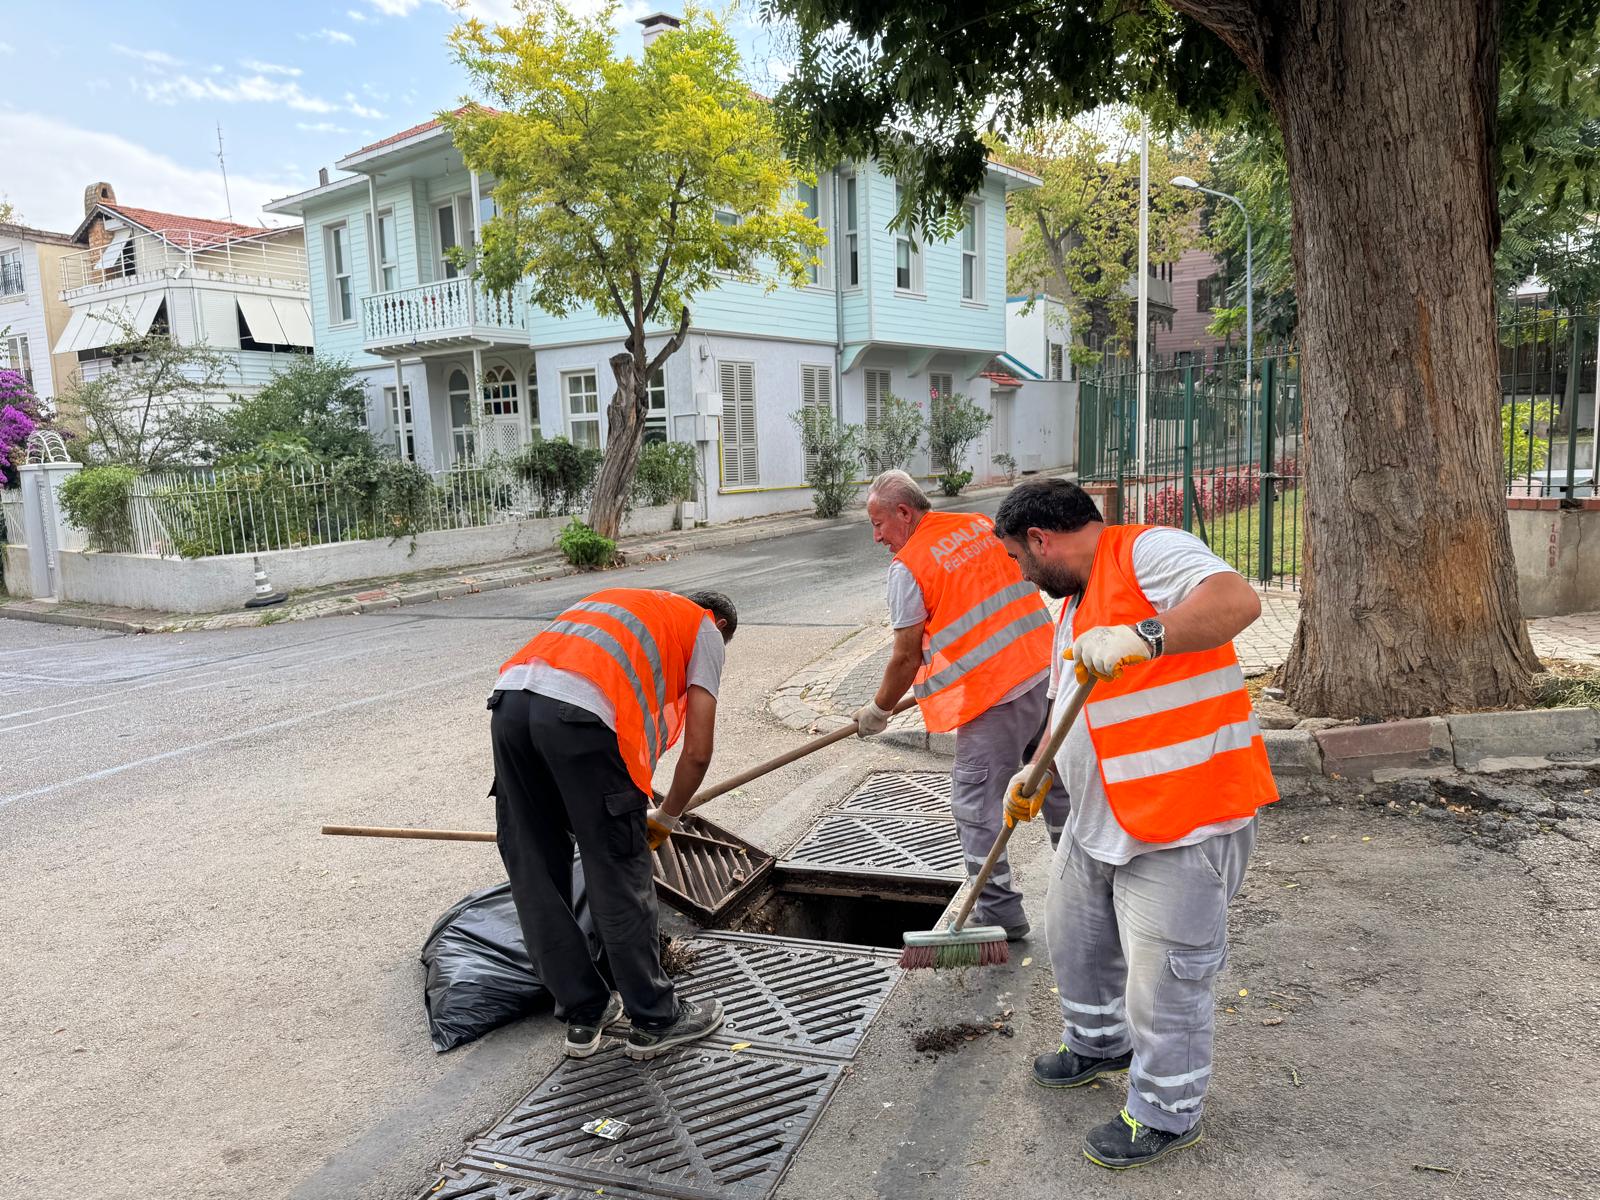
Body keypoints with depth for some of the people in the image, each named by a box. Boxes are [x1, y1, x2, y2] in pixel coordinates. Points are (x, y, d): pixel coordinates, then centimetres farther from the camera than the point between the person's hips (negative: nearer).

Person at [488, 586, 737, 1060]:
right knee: (620, 879, 8)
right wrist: (666, 817, 30)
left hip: (510, 700, 7)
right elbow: (697, 752, 12)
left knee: (534, 876, 16)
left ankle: (583, 1015, 30)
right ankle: (656, 1020, 24)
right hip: (581, 714, -6)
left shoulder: (620, 602, 39)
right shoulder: (705, 630, 21)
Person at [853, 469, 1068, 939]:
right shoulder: (983, 524, 11)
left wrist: (878, 710, 8)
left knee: (976, 803, 3)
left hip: (992, 697, -8)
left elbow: (907, 657, -6)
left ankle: (1000, 914, 9)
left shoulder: (907, 565, -9)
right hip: (1045, 671, 8)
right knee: (1055, 781, 22)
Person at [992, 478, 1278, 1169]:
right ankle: (1099, 1044, 49)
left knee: (1163, 981, 3)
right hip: (1098, 821, 10)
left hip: (1184, 825, -10)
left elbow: (1237, 600, -32)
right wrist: (1038, 776, 16)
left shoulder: (1146, 553, -15)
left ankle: (1167, 1115, 25)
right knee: (1076, 941, 24)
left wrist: (1142, 637, -42)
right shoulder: (1075, 604, 16)